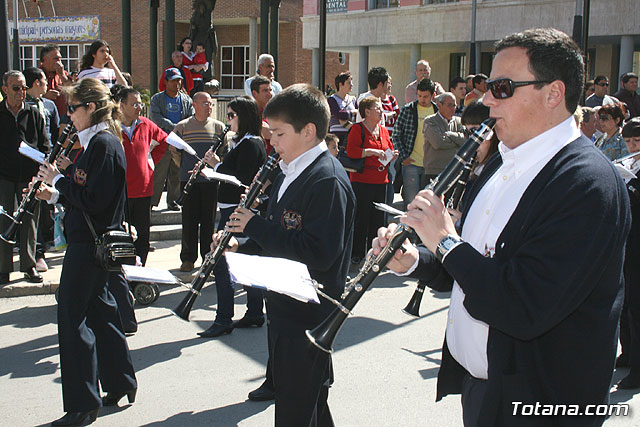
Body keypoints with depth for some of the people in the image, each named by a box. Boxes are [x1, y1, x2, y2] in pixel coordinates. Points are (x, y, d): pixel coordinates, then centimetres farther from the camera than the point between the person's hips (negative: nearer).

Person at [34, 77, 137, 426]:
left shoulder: (104, 144, -18)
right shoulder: (97, 142, 13)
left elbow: (93, 200, -24)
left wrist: (58, 181, -15)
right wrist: (56, 194, 7)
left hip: (90, 242, -10)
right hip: (88, 240, 10)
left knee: (72, 316, -4)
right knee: (99, 310, 17)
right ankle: (120, 384, 29)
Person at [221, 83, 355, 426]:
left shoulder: (328, 181, -21)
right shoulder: (289, 172, 10)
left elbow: (319, 253, -29)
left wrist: (255, 226, -22)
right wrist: (243, 244, 2)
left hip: (309, 315, -9)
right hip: (284, 306, 9)